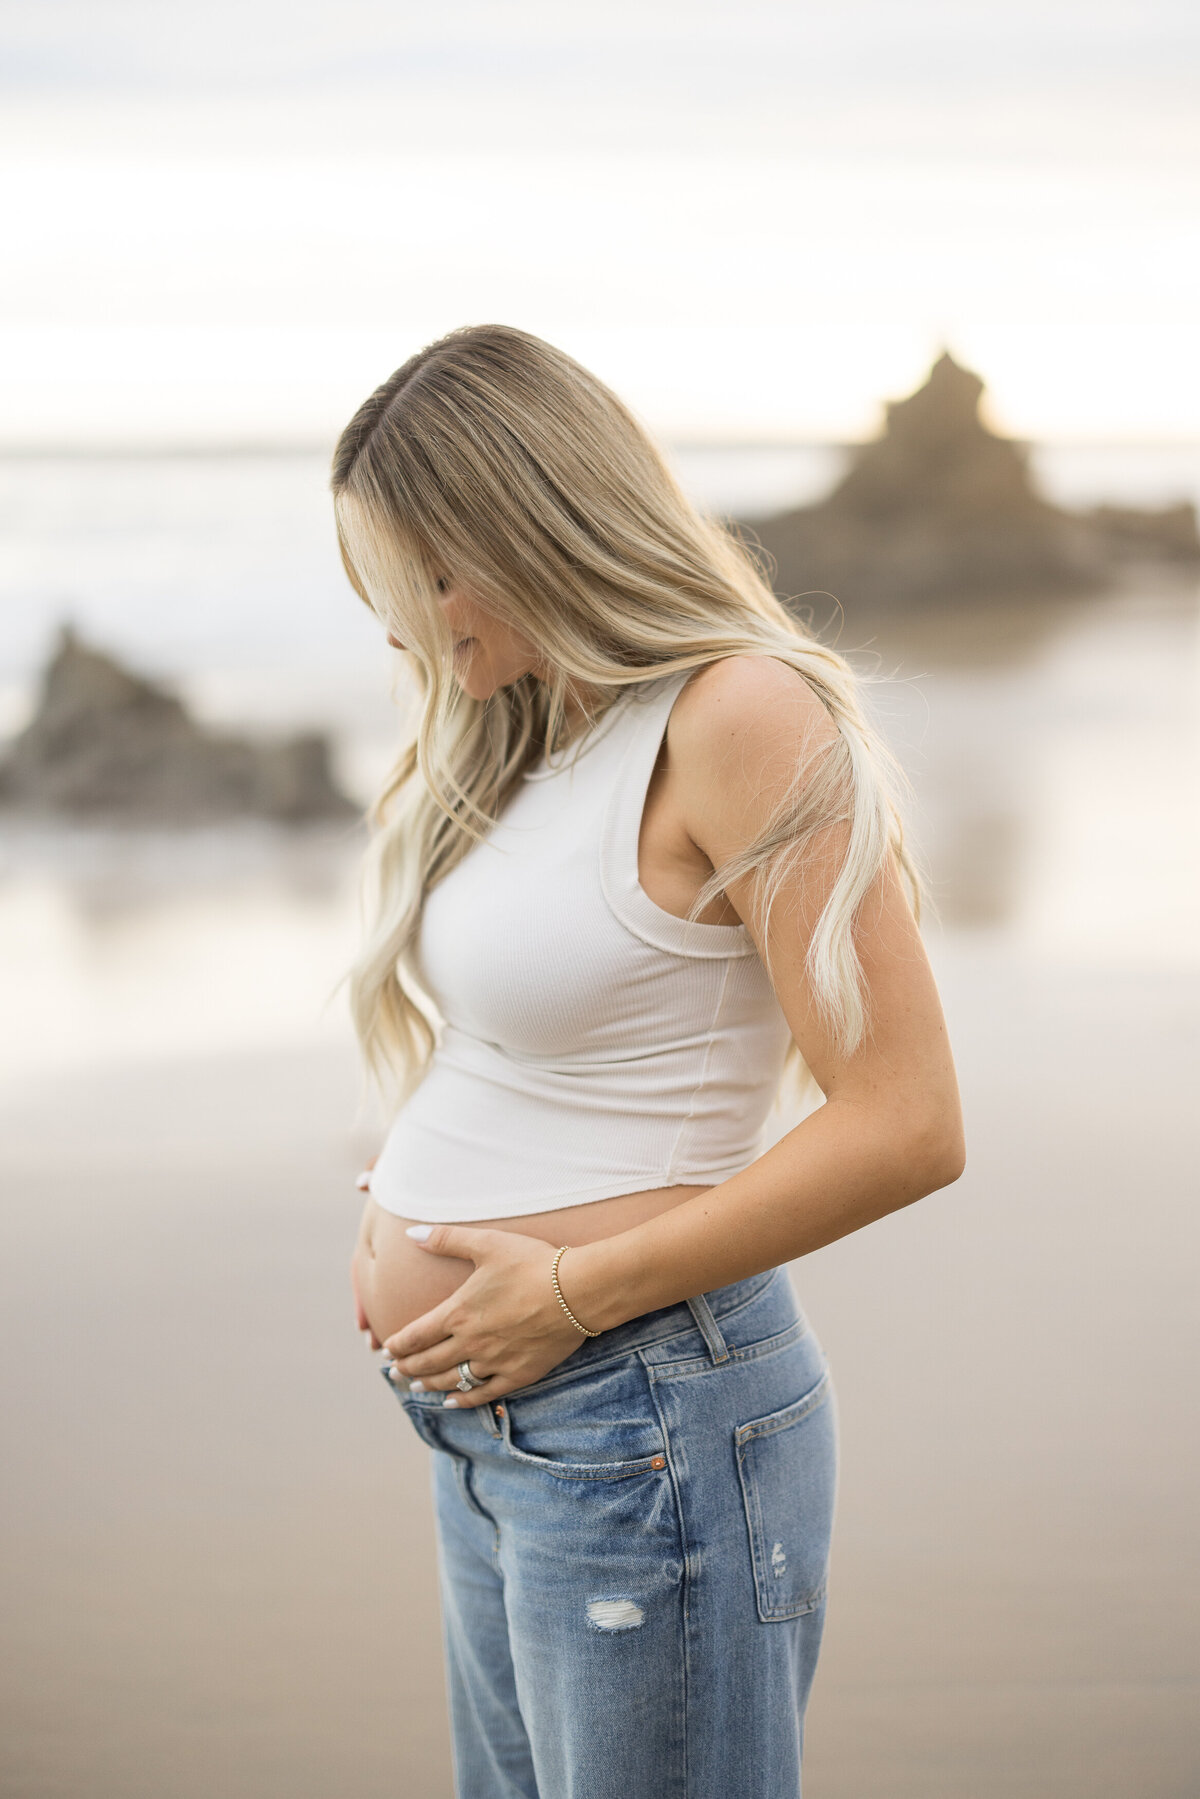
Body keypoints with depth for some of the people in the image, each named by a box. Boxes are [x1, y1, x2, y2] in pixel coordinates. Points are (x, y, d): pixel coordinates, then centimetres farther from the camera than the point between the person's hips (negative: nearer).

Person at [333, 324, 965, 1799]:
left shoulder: (741, 716, -17)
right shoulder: (533, 736, 10)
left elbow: (905, 1126, -21)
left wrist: (575, 1293, -18)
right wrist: (399, 1196, 7)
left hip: (642, 1426, -9)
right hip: (487, 1430, 9)